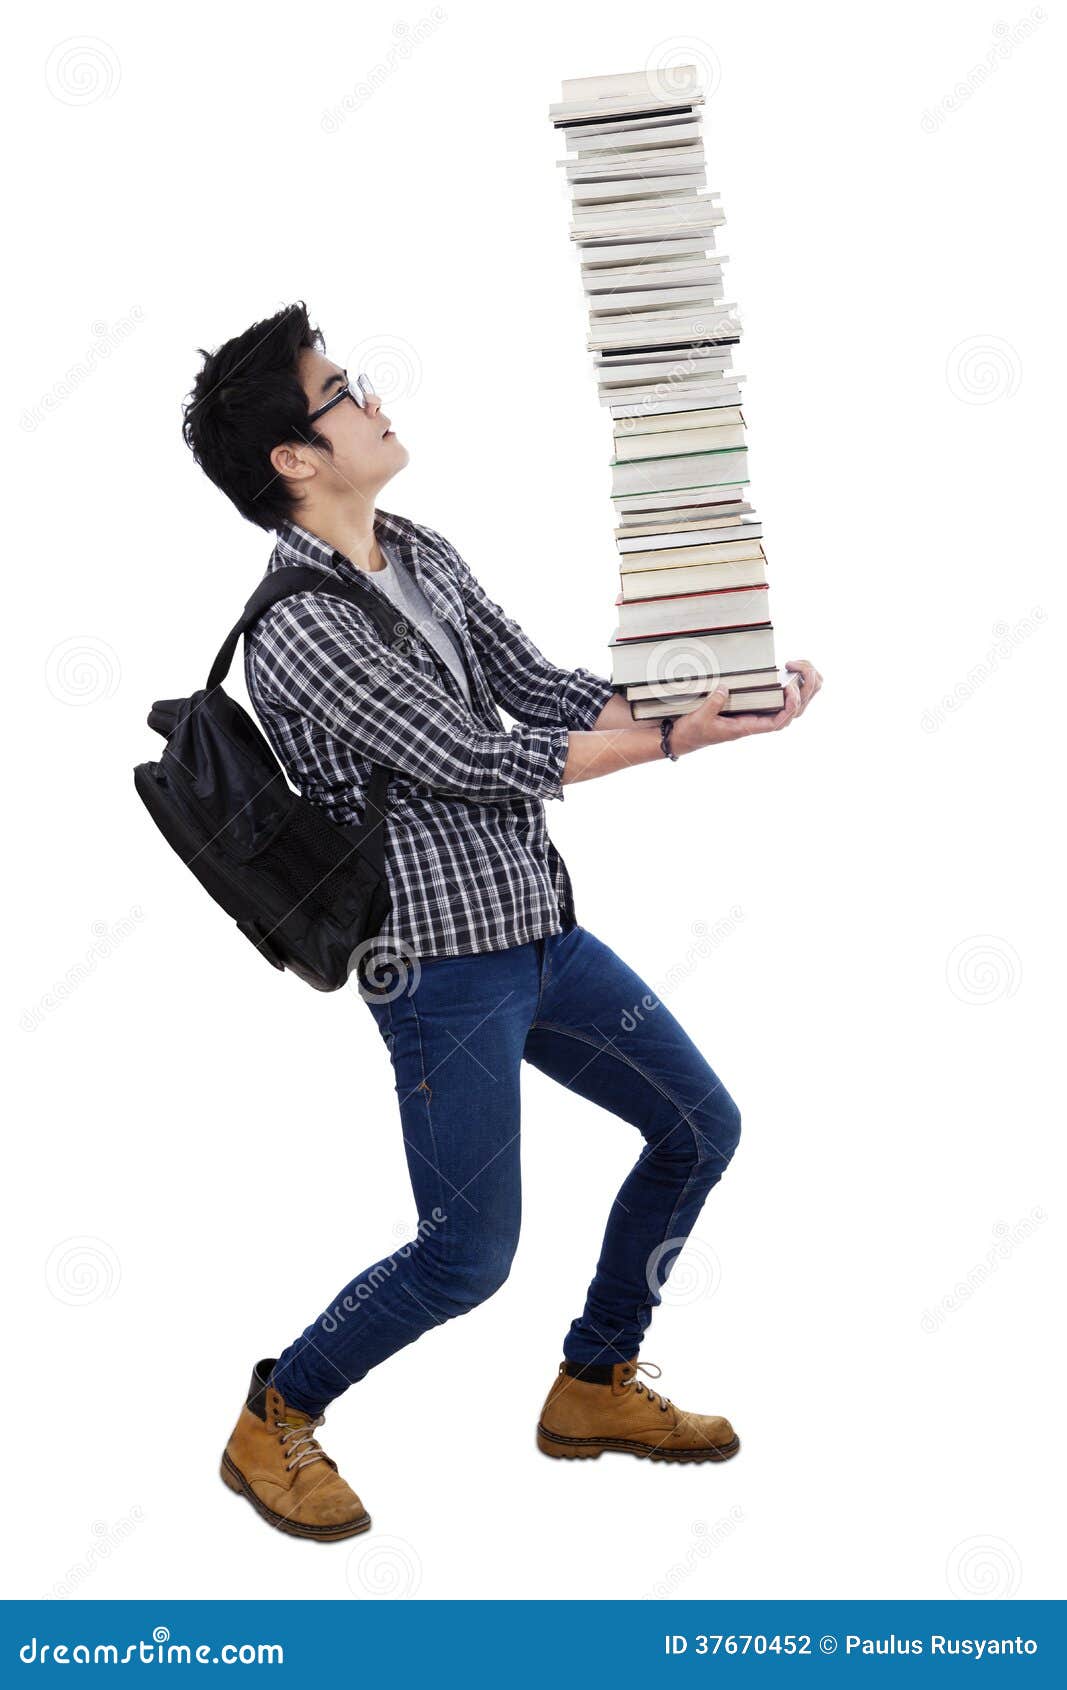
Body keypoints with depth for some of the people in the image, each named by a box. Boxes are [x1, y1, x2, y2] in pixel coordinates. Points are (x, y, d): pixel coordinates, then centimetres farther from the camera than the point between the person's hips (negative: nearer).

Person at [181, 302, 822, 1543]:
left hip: (543, 929, 9)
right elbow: (479, 764, -21)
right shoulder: (298, 631, -21)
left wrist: (719, 699, -6)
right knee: (466, 1257, -5)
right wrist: (674, 740, -16)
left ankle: (594, 1387, 29)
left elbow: (543, 689, 7)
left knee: (701, 1125, 15)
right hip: (445, 969, -9)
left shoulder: (422, 556, 7)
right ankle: (274, 1426, 17)